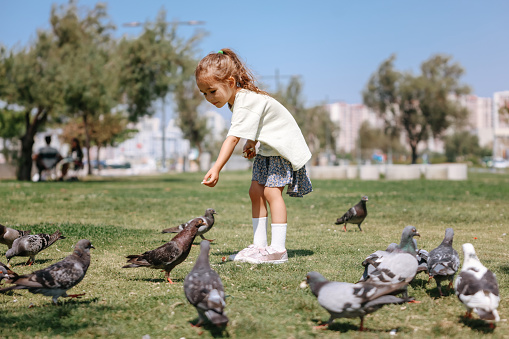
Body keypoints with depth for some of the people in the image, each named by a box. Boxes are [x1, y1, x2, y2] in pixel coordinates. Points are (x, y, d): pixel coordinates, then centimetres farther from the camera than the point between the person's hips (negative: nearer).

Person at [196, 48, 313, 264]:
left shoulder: (246, 102, -31)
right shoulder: (239, 97, -1)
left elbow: (233, 138, -43)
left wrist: (216, 169, -51)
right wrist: (252, 142, 2)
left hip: (284, 146, -10)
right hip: (266, 148, 10)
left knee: (271, 191, -19)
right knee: (255, 192, 4)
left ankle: (278, 249, -19)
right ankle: (259, 245, 6)